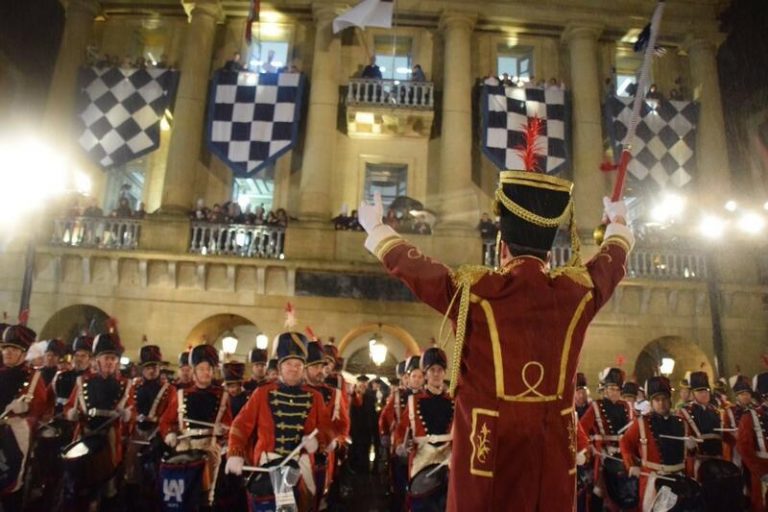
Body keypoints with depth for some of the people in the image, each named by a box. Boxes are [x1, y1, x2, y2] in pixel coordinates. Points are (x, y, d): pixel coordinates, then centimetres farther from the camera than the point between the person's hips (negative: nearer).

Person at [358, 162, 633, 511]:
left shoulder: (473, 289, -12)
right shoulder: (579, 289, -3)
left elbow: (406, 263, 2)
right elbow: (612, 259, 19)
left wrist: (375, 226, 21)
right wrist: (618, 222, 41)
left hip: (490, 450, -3)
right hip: (554, 450, 3)